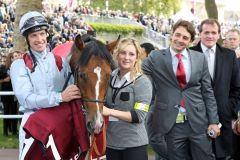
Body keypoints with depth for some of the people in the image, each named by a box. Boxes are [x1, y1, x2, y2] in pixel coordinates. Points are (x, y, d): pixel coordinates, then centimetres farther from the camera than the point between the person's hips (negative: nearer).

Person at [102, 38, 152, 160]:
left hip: (134, 144, -5)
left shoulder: (142, 82, -10)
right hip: (110, 142, 5)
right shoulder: (110, 78, 6)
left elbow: (139, 116, -17)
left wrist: (110, 112, -23)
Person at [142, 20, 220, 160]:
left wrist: (213, 121, 2)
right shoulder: (156, 58, 1)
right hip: (172, 123, -1)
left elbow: (207, 91, 6)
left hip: (198, 122, 1)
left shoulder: (200, 58, 6)